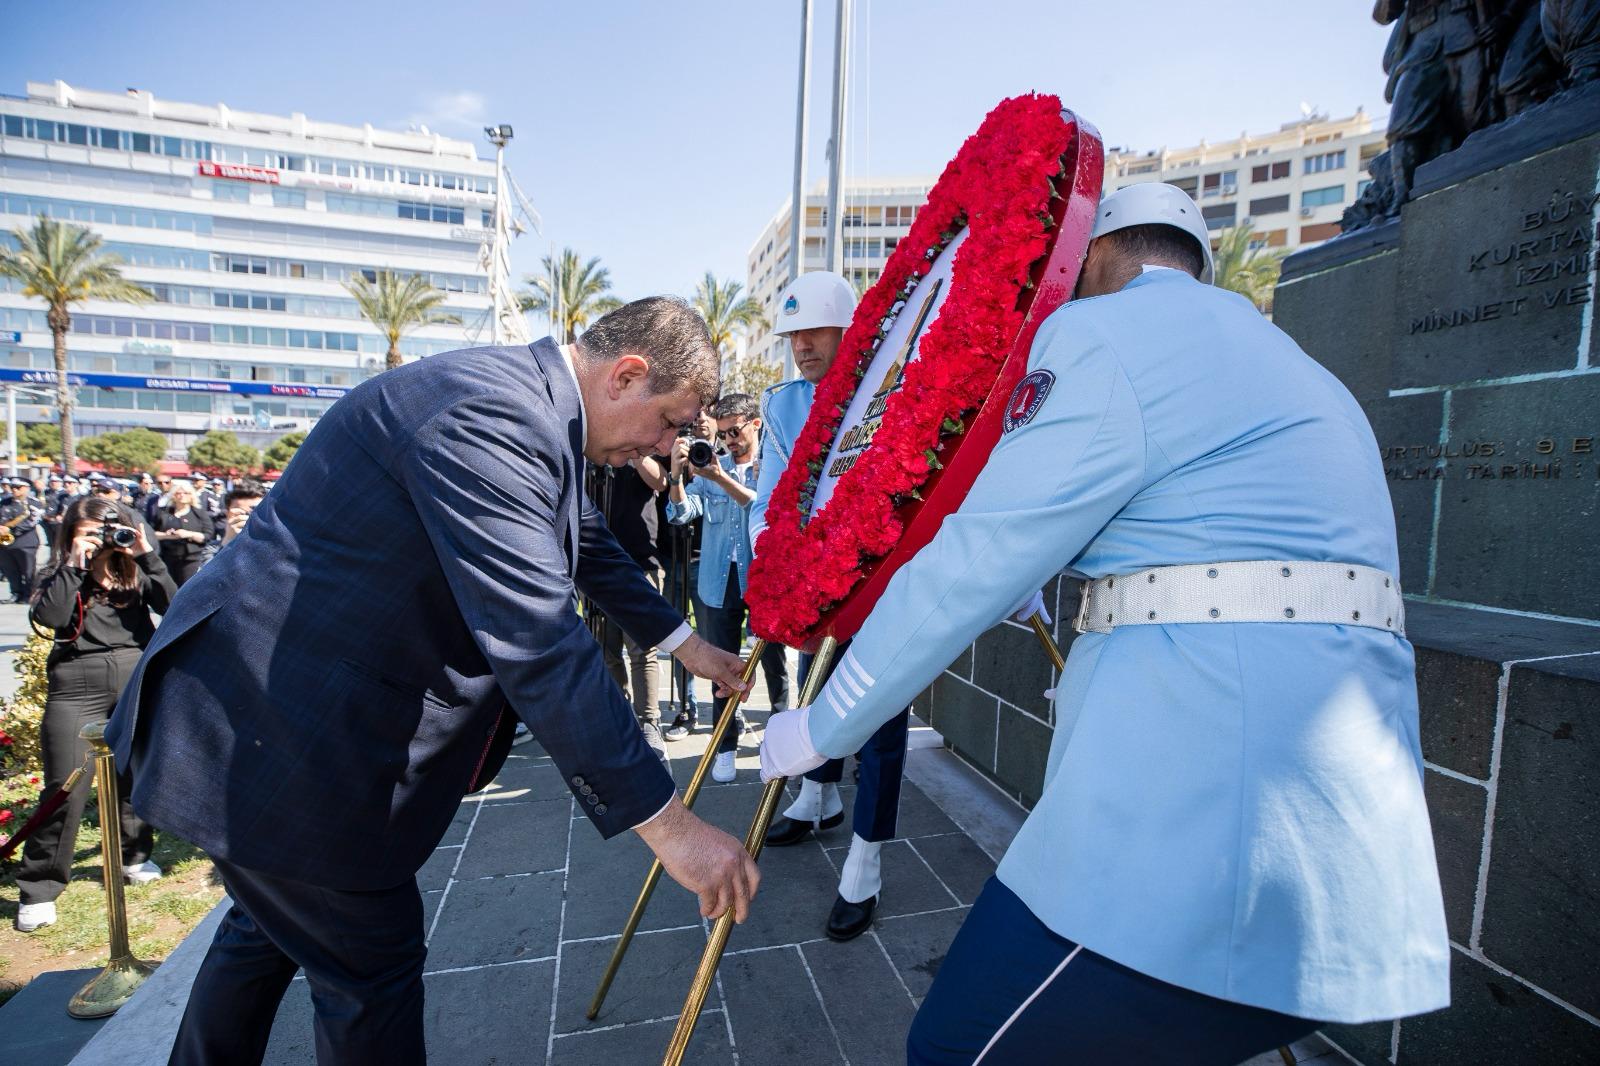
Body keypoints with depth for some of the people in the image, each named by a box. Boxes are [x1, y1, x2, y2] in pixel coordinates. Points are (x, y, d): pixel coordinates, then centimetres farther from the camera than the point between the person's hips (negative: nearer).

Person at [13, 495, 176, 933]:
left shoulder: (134, 571, 9)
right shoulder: (62, 575, 6)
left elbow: (173, 605, -7)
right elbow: (47, 616, -13)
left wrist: (147, 555, -12)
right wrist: (73, 565, -13)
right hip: (77, 686, -2)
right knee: (65, 788, -4)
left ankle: (135, 856, 31)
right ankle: (38, 889, 10)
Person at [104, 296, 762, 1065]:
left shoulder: (536, 416, 4)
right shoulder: (487, 414, -29)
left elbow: (588, 548, 17)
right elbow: (537, 644, -34)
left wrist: (685, 643, 22)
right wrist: (667, 823, -28)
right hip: (271, 725, -10)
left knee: (274, 923, 27)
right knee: (373, 956, 6)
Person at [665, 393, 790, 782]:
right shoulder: (713, 466, 10)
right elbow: (680, 513, 1)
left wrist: (721, 478, -24)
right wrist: (676, 472, -15)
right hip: (721, 580, 3)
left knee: (773, 661, 9)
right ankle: (726, 744, 19)